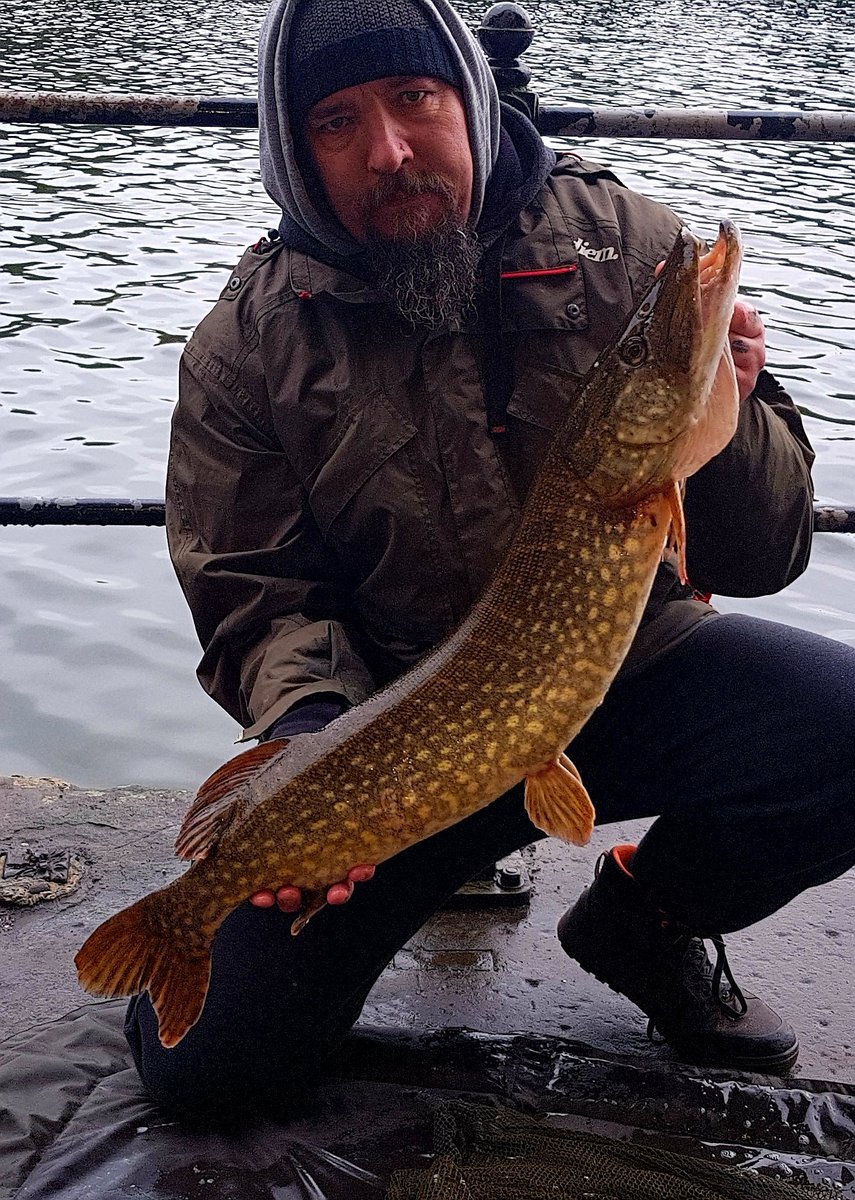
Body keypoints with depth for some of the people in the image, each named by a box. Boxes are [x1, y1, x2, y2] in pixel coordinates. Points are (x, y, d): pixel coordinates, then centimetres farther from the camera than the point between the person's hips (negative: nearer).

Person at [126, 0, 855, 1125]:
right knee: (211, 1054, -12)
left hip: (629, 662, 1)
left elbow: (762, 554, -6)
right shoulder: (250, 342, -7)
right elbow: (260, 597, -2)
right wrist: (314, 744, -22)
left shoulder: (628, 243, -6)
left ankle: (645, 914, 5)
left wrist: (727, 416, -27)